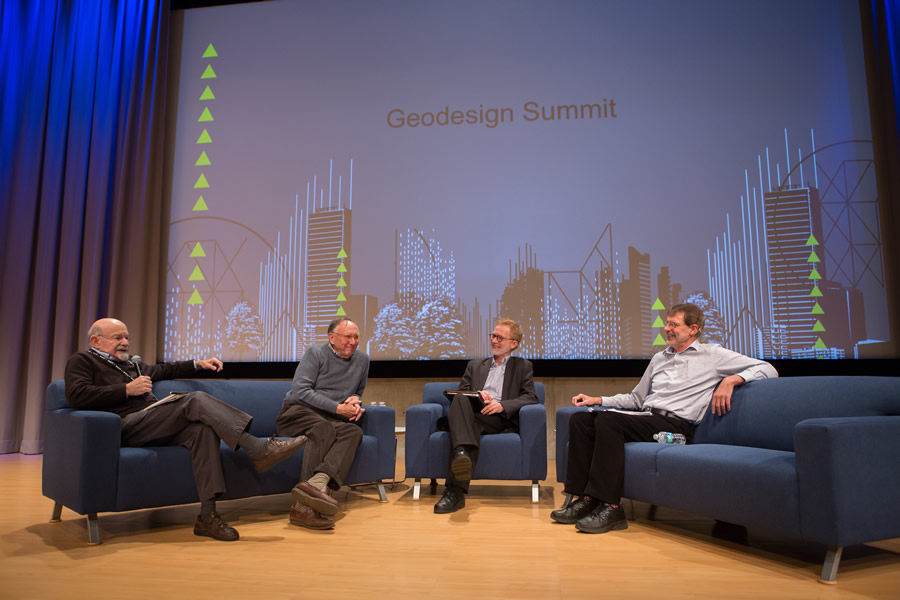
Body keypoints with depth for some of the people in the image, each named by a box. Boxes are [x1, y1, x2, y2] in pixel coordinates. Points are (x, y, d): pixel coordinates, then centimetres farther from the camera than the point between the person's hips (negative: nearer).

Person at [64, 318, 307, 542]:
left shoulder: (131, 362, 33)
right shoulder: (82, 360, 10)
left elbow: (162, 370, 47)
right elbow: (76, 396, -9)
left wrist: (197, 364, 35)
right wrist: (127, 389, -10)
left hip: (155, 426, 7)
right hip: (126, 426, -7)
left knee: (202, 429, -25)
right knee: (196, 399, -26)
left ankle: (207, 515, -30)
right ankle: (258, 450, -34)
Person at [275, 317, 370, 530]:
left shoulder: (362, 359, 13)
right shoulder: (316, 353, -2)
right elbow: (300, 391, -13)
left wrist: (356, 401, 3)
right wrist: (338, 408, -16)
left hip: (331, 419, 4)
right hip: (298, 411, -4)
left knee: (353, 431, -30)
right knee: (323, 429, -38)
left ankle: (318, 482, -55)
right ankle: (303, 507, -47)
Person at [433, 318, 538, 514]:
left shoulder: (523, 367, 22)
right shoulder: (475, 366, 31)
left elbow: (531, 397, 7)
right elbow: (460, 392, 20)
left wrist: (503, 405, -11)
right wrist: (476, 394, -4)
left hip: (501, 418, -3)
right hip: (471, 413, 3)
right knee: (460, 399, -34)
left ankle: (455, 491, -46)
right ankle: (462, 454, -57)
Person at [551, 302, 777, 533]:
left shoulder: (712, 355, 9)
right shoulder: (659, 358, 27)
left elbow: (768, 369, 3)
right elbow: (636, 398, 29)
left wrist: (732, 379, -14)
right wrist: (597, 400, 17)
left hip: (676, 425, -7)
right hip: (645, 418, 7)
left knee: (608, 420, -31)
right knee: (579, 419, -15)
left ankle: (609, 507, -31)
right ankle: (585, 498, -20)